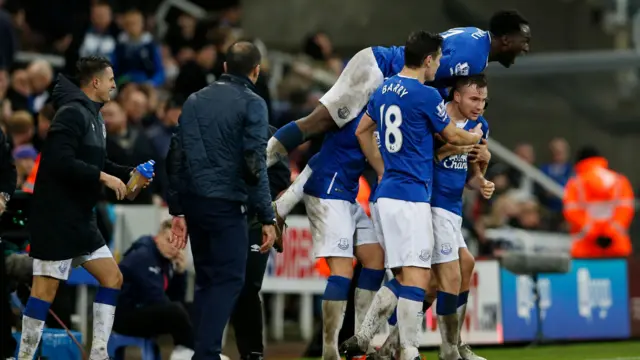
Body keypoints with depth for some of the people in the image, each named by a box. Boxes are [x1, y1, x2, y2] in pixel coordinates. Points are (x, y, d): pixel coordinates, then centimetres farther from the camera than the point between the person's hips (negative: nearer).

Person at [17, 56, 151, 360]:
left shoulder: (93, 116, 15)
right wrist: (104, 178, -20)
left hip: (80, 217, 10)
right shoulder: (72, 114, -15)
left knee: (112, 277, 8)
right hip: (56, 216, -10)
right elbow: (61, 162, -25)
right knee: (46, 286, -7)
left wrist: (128, 174, 10)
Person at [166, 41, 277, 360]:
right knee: (229, 280, -3)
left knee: (206, 279, 16)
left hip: (193, 202, 6)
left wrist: (177, 210, 18)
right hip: (226, 203, -6)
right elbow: (254, 164, -11)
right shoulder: (251, 103, -4)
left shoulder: (195, 100, 14)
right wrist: (267, 218, -10)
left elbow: (176, 157, 14)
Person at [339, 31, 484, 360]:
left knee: (403, 276, 14)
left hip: (388, 193, 9)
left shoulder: (384, 90, 12)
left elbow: (361, 131, 24)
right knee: (416, 275, -8)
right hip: (411, 196, -9)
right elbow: (453, 136, 3)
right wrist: (475, 136, 24)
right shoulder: (426, 95, -11)